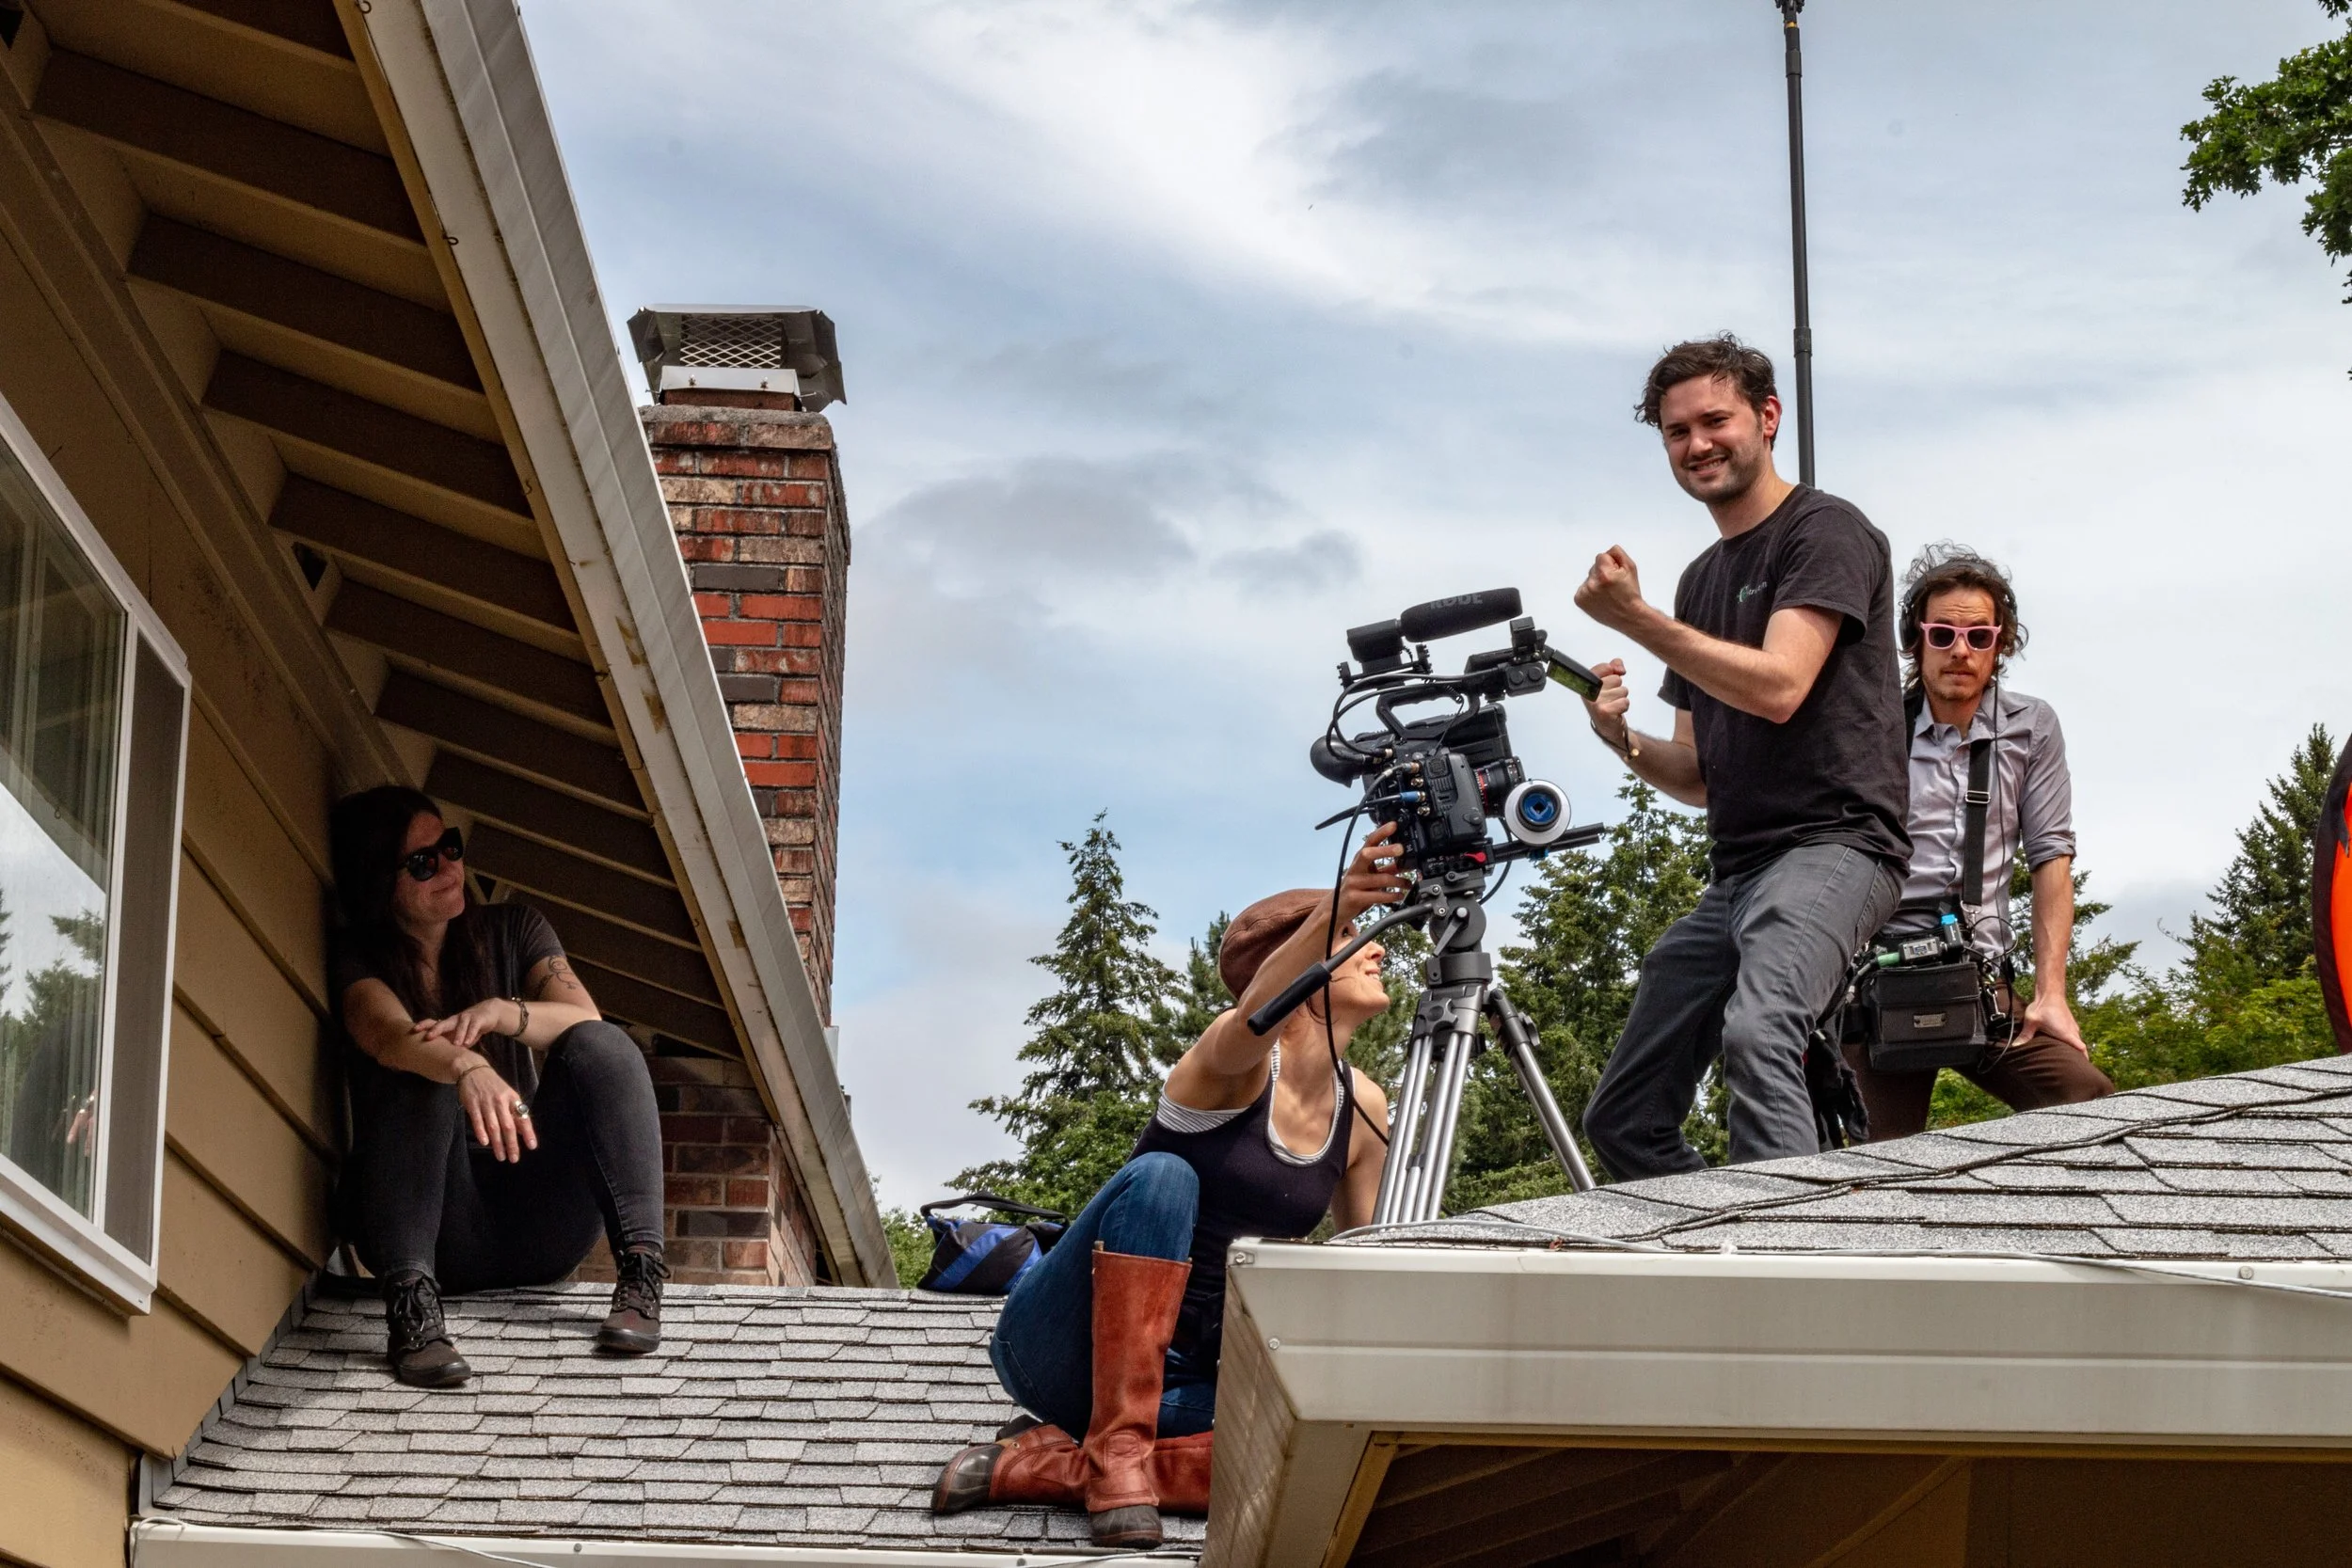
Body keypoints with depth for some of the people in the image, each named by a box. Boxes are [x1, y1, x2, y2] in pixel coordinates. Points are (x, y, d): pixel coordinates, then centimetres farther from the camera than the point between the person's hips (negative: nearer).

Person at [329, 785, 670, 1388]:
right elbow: (385, 1033, -24)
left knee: (603, 1047, -20)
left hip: (538, 1220, 2)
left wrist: (502, 1013, -28)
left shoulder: (513, 930, 9)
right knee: (422, 1073, -29)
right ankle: (411, 1298, -44)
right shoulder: (359, 960, 0)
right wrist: (468, 1069, -46)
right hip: (438, 1233, -2)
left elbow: (586, 1021, -7)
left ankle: (640, 1271, -32)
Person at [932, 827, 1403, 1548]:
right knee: (1162, 1175, -33)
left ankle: (1033, 1465, -15)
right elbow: (1254, 1012, -39)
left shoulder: (1363, 1108, 5)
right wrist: (1335, 908, -57)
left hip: (1178, 1374, 6)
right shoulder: (1240, 1059, -12)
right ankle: (1115, 1450, -30)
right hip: (1060, 1347, -5)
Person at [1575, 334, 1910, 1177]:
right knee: (1622, 1120, 5)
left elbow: (1778, 686, -17)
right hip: (1732, 875, 9)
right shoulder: (1701, 579, 22)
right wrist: (1625, 742, 2)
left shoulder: (1826, 531, -1)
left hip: (1830, 846, -9)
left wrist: (1635, 618, -14)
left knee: (1756, 1031, -37)